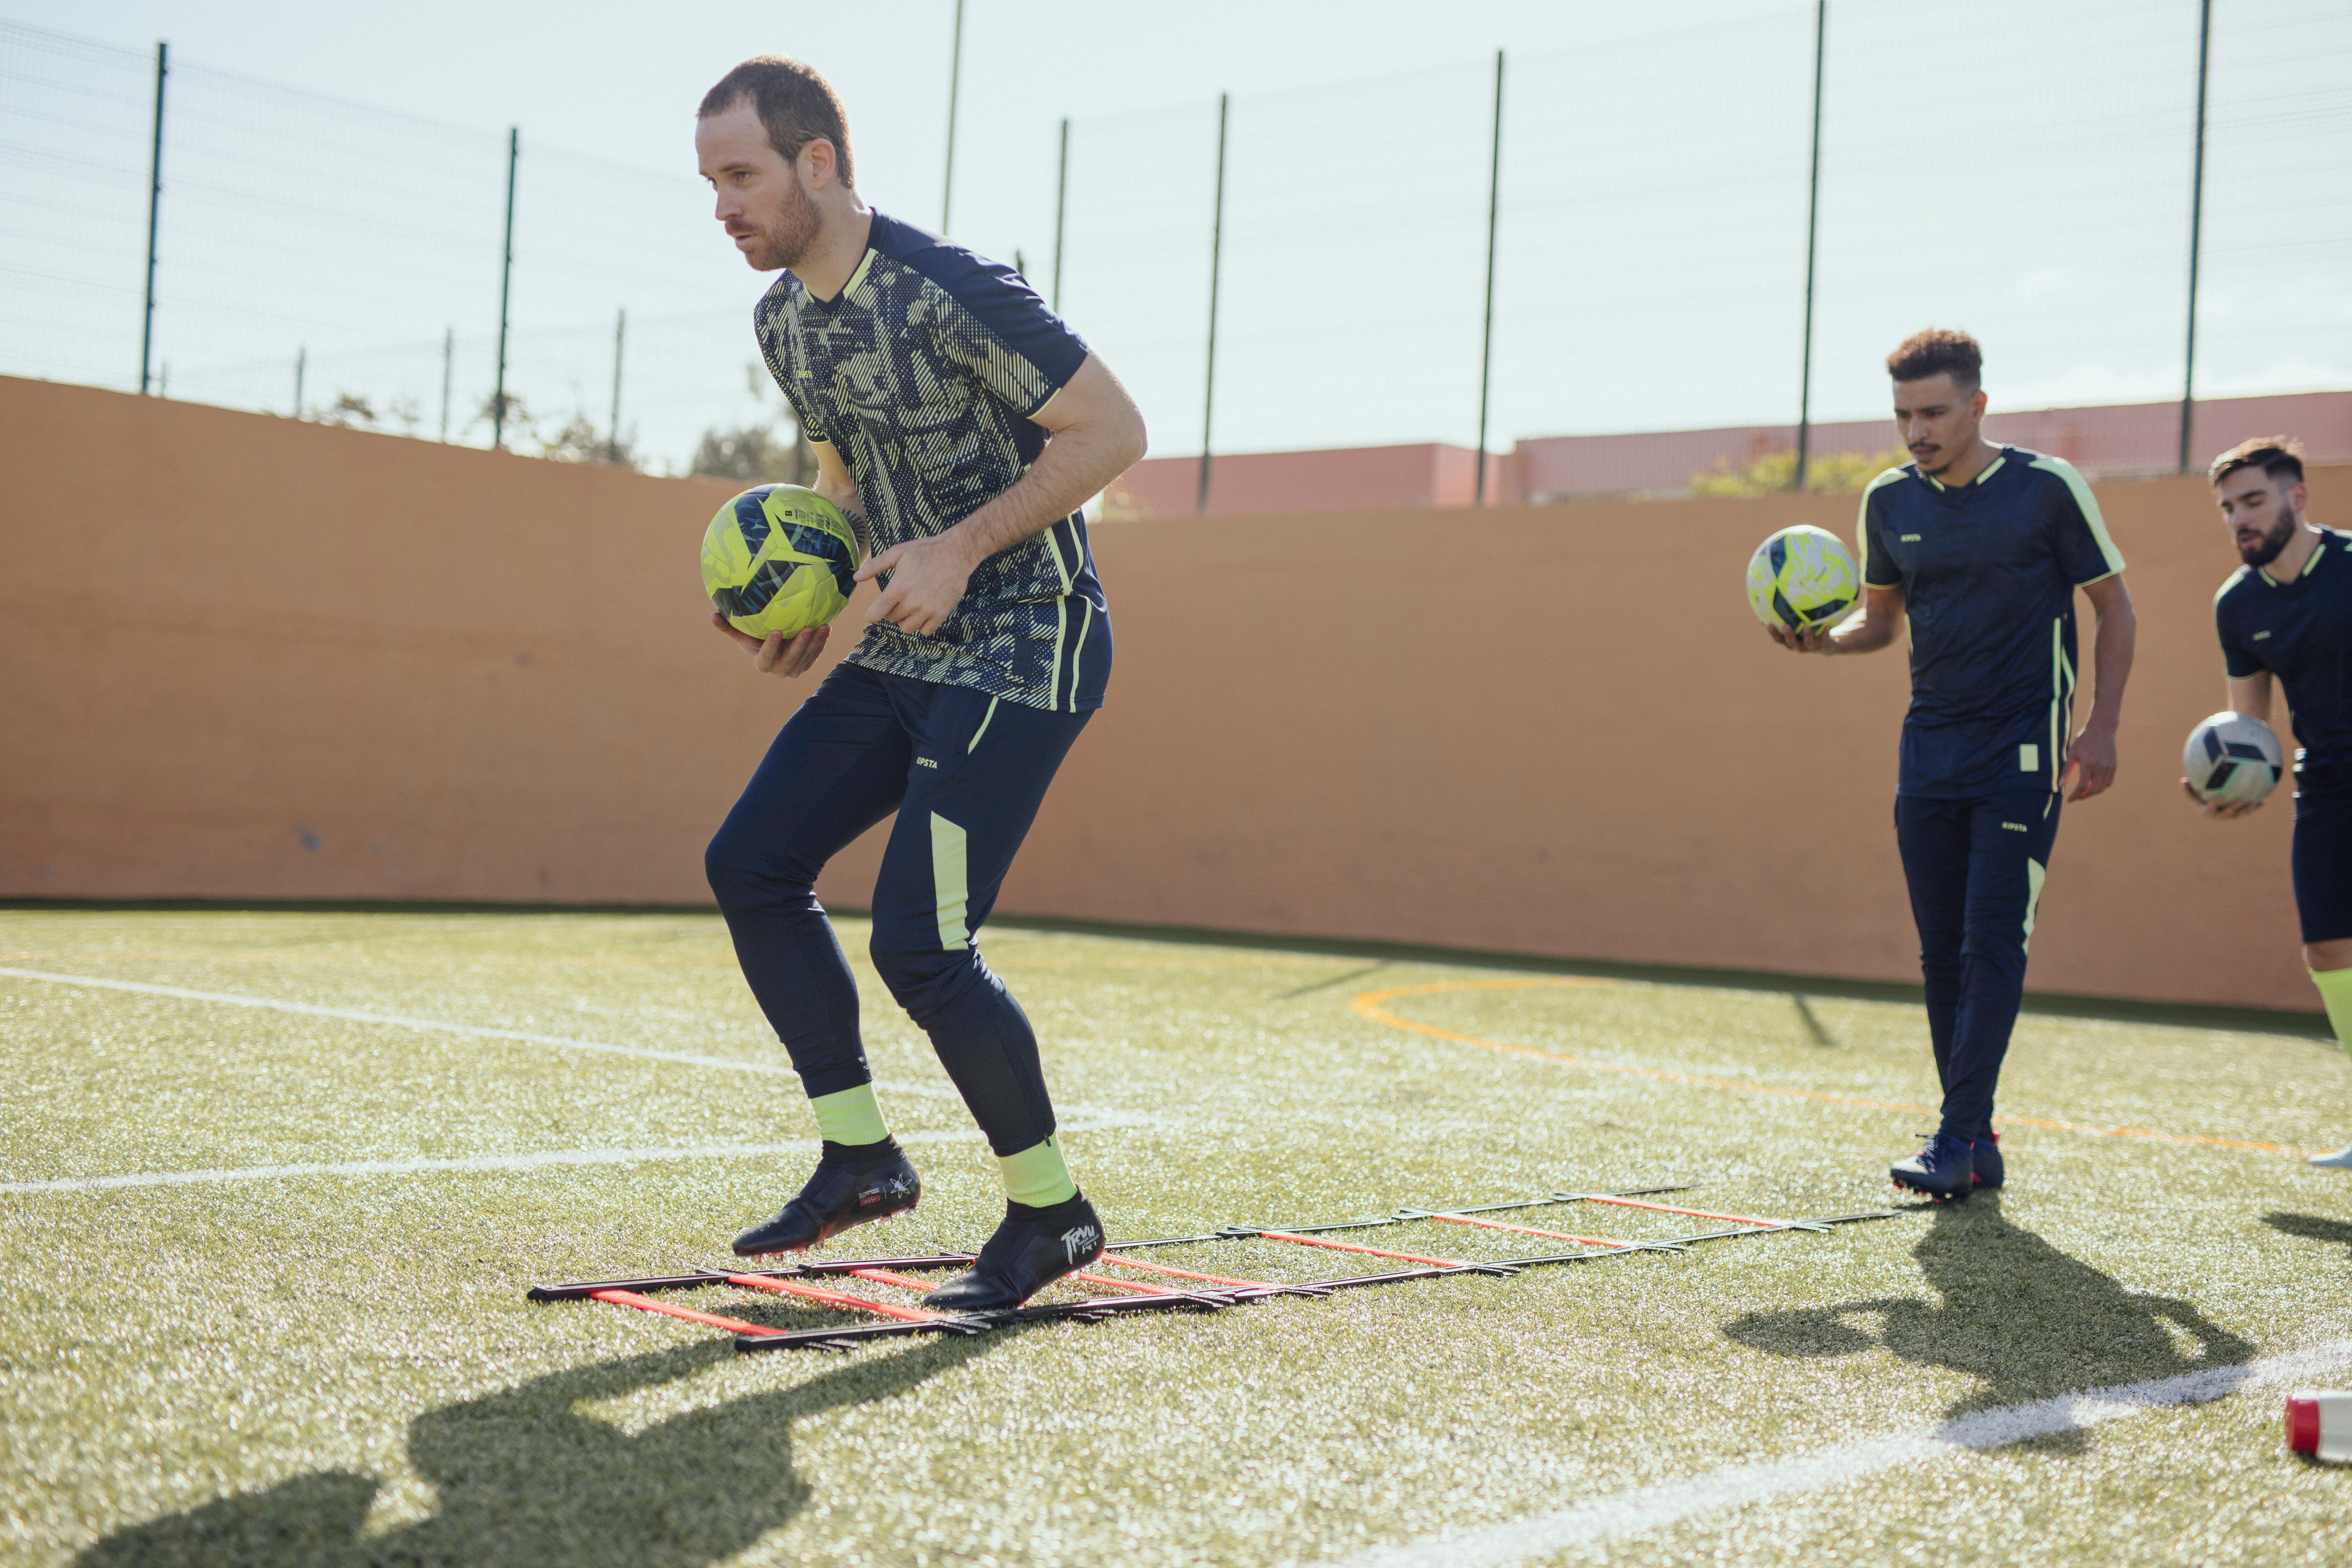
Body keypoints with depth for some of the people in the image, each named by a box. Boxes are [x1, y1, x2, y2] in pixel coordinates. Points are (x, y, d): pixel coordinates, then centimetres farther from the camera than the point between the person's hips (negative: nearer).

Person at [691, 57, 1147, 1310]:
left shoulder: (948, 295, -20)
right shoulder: (782, 320, 7)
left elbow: (1112, 428, -17)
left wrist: (964, 549, -22)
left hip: (1026, 647, -9)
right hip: (905, 652, 9)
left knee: (917, 943, -15)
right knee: (750, 864, 2)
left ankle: (1052, 1214, 5)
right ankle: (860, 1158, 14)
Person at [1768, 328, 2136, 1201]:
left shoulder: (2047, 489, -7)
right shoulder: (1889, 502, 6)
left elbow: (2113, 607, 1)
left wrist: (2102, 728, -7)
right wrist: (1827, 640, -5)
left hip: (2024, 752, -5)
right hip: (1930, 751, 5)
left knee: (1993, 943, -11)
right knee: (1943, 953, 5)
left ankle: (1958, 1143, -11)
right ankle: (1977, 1146, 14)